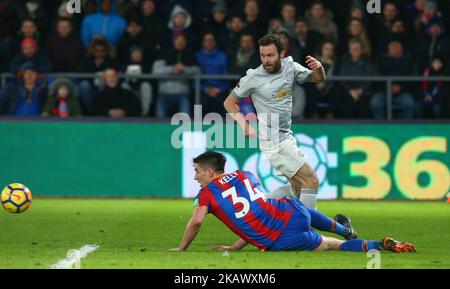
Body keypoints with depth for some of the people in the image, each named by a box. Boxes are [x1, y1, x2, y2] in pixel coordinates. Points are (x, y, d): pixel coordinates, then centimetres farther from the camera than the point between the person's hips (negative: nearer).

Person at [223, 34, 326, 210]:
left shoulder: (290, 67, 2)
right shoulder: (253, 78, -11)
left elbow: (318, 78, 11)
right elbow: (229, 103, -1)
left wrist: (318, 67, -13)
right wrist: (245, 125, -15)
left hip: (287, 136, 7)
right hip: (273, 141, -7)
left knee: (298, 187, 13)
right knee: (311, 181, -13)